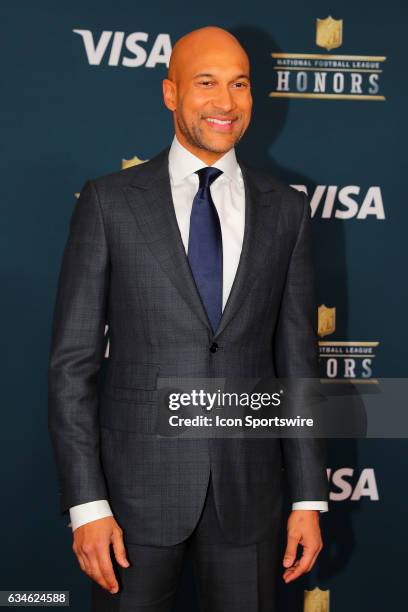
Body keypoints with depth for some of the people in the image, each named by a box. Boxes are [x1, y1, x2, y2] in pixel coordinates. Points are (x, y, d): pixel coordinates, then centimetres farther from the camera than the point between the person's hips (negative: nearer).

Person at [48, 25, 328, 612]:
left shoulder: (286, 209, 3)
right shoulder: (109, 202, -4)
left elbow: (297, 360, 6)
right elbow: (72, 361, -4)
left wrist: (309, 498, 4)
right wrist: (86, 504, -9)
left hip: (248, 485, 2)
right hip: (137, 482, -2)